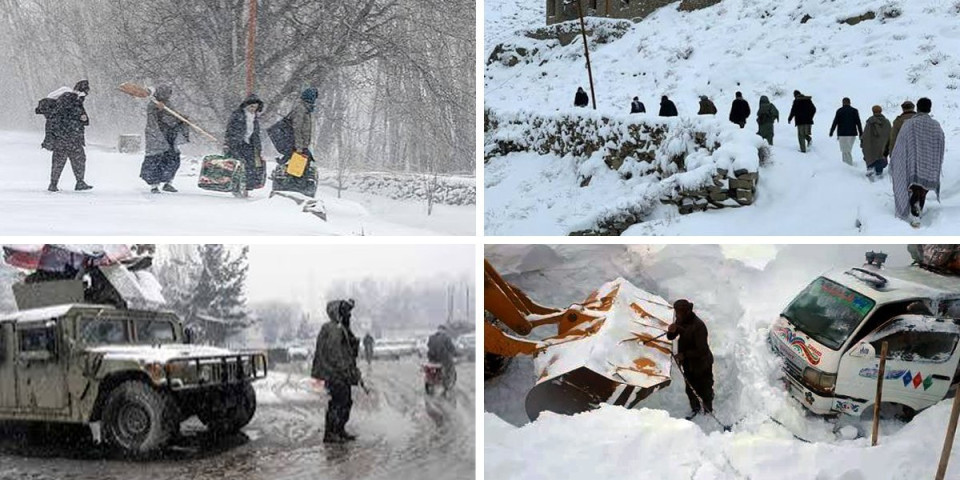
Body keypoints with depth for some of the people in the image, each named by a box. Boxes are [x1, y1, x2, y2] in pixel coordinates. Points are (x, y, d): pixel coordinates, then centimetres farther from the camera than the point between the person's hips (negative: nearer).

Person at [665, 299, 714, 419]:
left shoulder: (698, 326, -29)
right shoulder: (680, 321, -5)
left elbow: (701, 350, -29)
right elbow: (671, 337, 4)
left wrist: (684, 355, -27)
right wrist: (671, 331, -19)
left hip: (701, 364, -7)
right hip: (688, 363, 7)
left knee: (704, 390, 10)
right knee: (690, 389, 19)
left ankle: (708, 412, 30)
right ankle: (695, 409, 39)